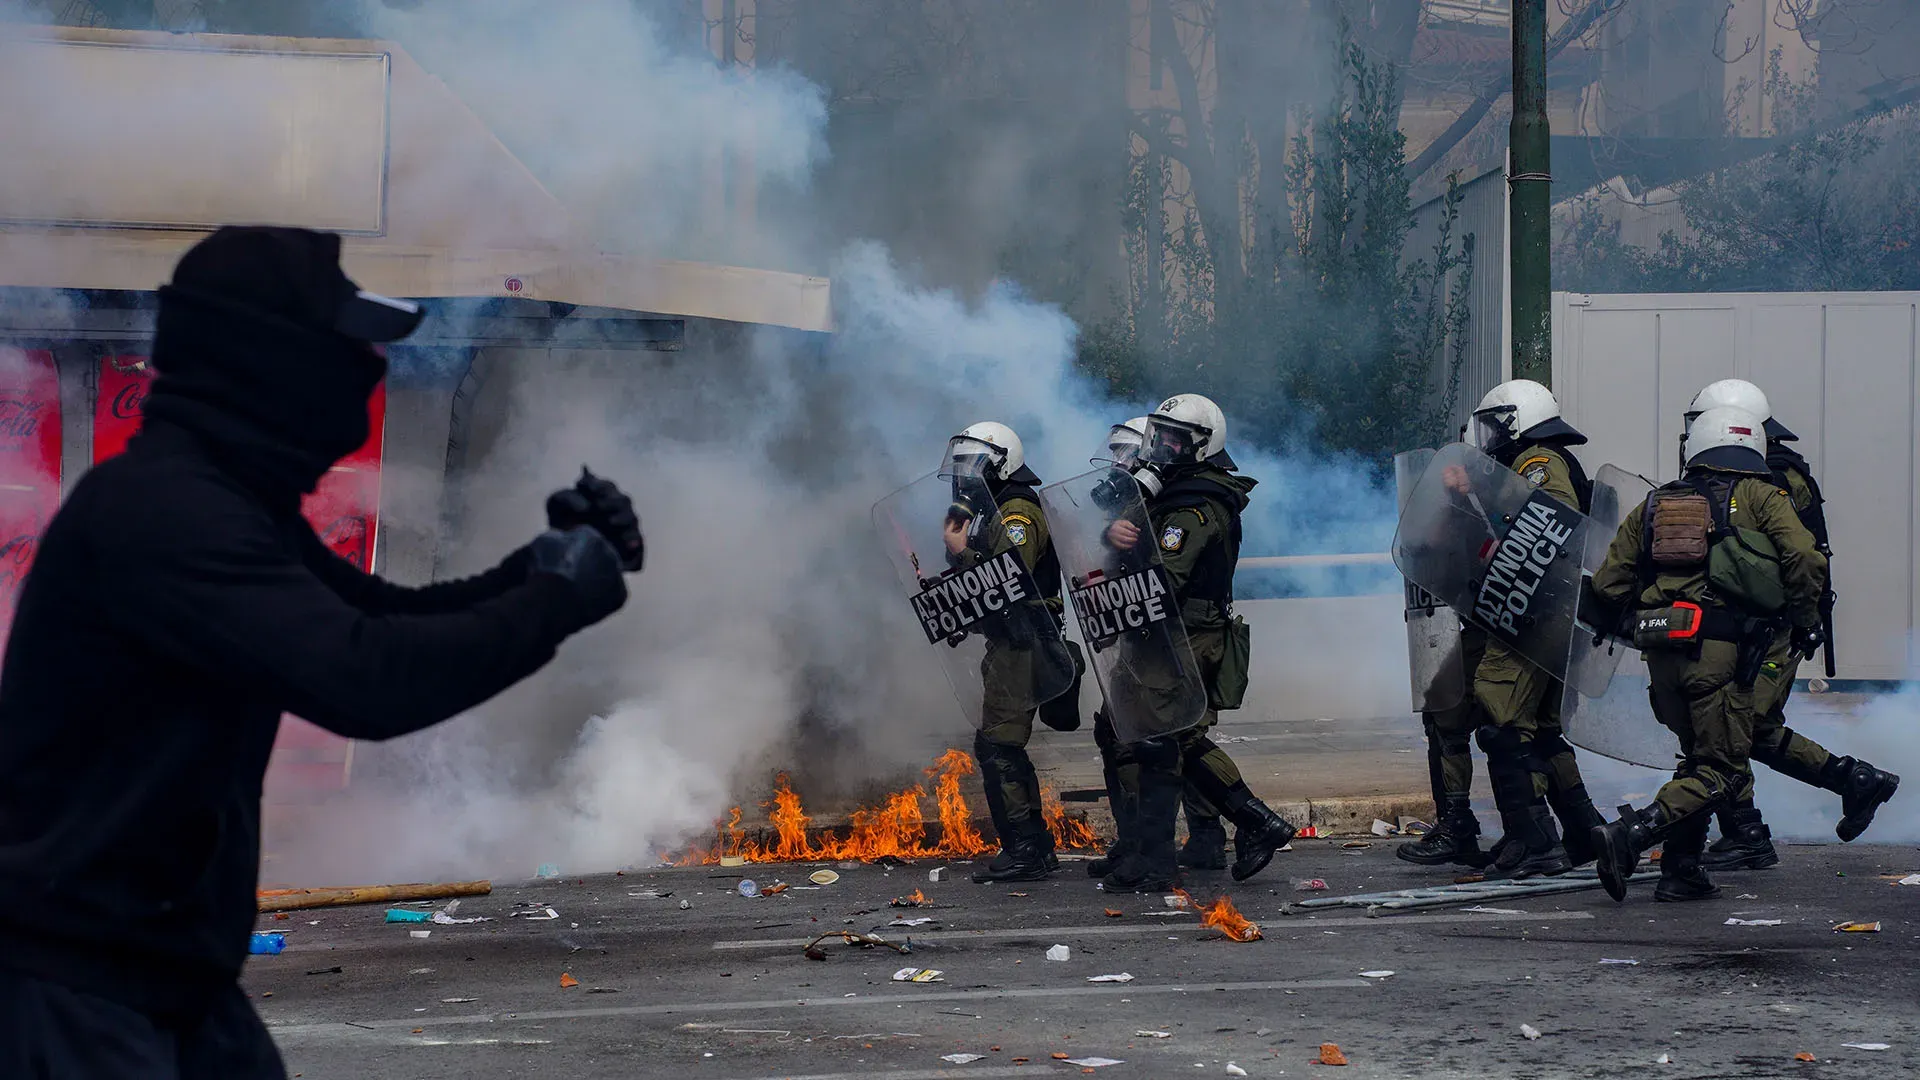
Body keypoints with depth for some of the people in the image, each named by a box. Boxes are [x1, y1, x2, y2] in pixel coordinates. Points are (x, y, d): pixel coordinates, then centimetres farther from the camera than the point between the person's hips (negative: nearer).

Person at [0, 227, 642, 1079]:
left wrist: (539, 567, 5)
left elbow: (384, 621, 21)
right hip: (70, 980, -10)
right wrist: (557, 596, -17)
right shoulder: (159, 508, -23)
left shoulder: (230, 498, 10)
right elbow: (363, 677, -30)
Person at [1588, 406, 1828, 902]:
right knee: (1722, 771, -2)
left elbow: (1608, 585, 15)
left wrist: (1630, 621, 33)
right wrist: (1805, 621, 8)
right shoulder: (1759, 497, 8)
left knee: (1698, 758, 21)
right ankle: (1629, 834, -20)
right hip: (1720, 650, -5)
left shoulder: (1654, 503, 19)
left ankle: (1681, 871, 13)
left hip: (1660, 650, 5)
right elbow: (1806, 559, -6)